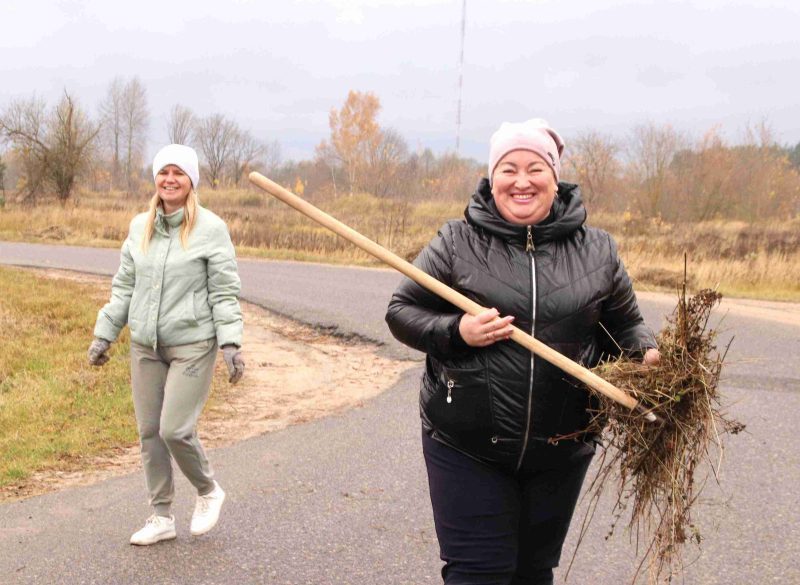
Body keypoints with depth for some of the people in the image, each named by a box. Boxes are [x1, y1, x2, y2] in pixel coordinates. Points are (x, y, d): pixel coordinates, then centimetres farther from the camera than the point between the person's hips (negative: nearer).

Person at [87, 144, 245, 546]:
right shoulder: (140, 226, 8)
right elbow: (124, 286, 14)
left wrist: (230, 343, -15)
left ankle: (208, 491, 19)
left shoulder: (211, 228, -7)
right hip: (145, 346, 6)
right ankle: (161, 517, 22)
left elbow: (224, 293, -7)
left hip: (192, 346, -5)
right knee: (149, 432, 8)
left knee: (175, 430, -10)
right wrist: (104, 334, 11)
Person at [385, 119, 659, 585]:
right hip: (467, 448, -2)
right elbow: (402, 311, 1)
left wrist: (647, 355, -11)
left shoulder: (596, 250, 4)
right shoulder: (457, 243, -3)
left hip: (560, 452, 3)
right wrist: (455, 332, -17)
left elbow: (624, 327, 11)